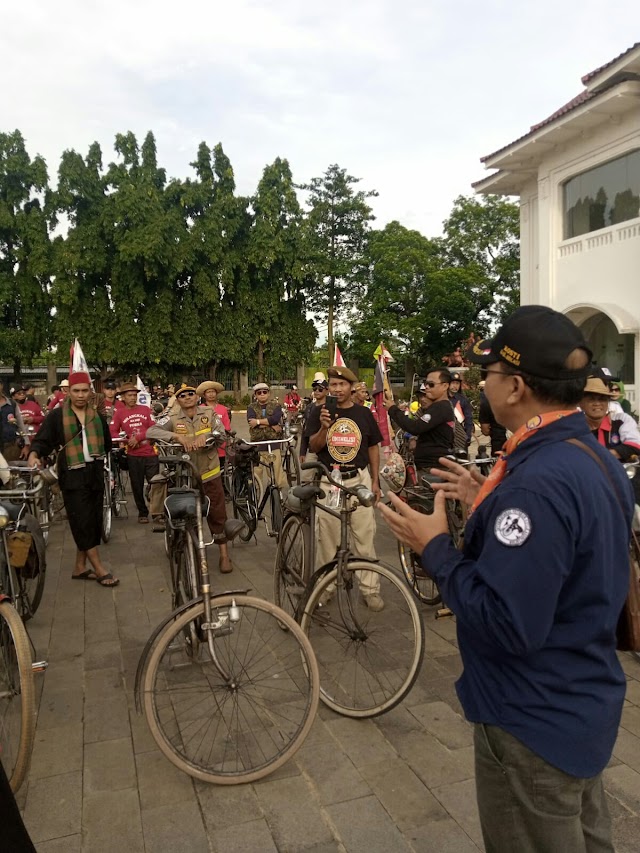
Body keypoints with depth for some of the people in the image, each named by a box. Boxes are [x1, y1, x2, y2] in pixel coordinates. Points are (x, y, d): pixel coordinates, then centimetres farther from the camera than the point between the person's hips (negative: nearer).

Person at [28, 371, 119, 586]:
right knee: (83, 523, -8)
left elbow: (106, 444, 19)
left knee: (93, 522, 9)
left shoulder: (97, 416, 13)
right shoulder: (56, 416, -1)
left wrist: (96, 458, 6)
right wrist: (34, 454, -25)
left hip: (95, 474, 5)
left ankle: (80, 568, 21)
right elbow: (42, 440, -7)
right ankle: (99, 569, 0)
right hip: (73, 476, -5)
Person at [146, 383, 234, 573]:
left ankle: (224, 555, 12)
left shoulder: (209, 413, 4)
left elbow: (221, 432, -8)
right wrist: (177, 436, -27)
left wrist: (205, 436, -29)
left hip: (210, 474, 0)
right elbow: (150, 432, -14)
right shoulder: (173, 420, -1)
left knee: (217, 514, 2)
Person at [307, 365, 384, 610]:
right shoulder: (319, 412, 1)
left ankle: (370, 588, 10)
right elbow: (314, 447, -4)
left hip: (360, 479, 1)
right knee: (327, 537, 6)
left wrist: (375, 481, 8)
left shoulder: (363, 413, 6)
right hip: (328, 480, 0)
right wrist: (324, 427, -23)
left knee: (364, 535, 1)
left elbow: (373, 448, 11)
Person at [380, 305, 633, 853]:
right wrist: (489, 505, 6)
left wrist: (435, 548, -21)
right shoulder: (594, 458, 1)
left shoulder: (537, 481, -31)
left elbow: (507, 626, -31)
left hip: (536, 723, -9)